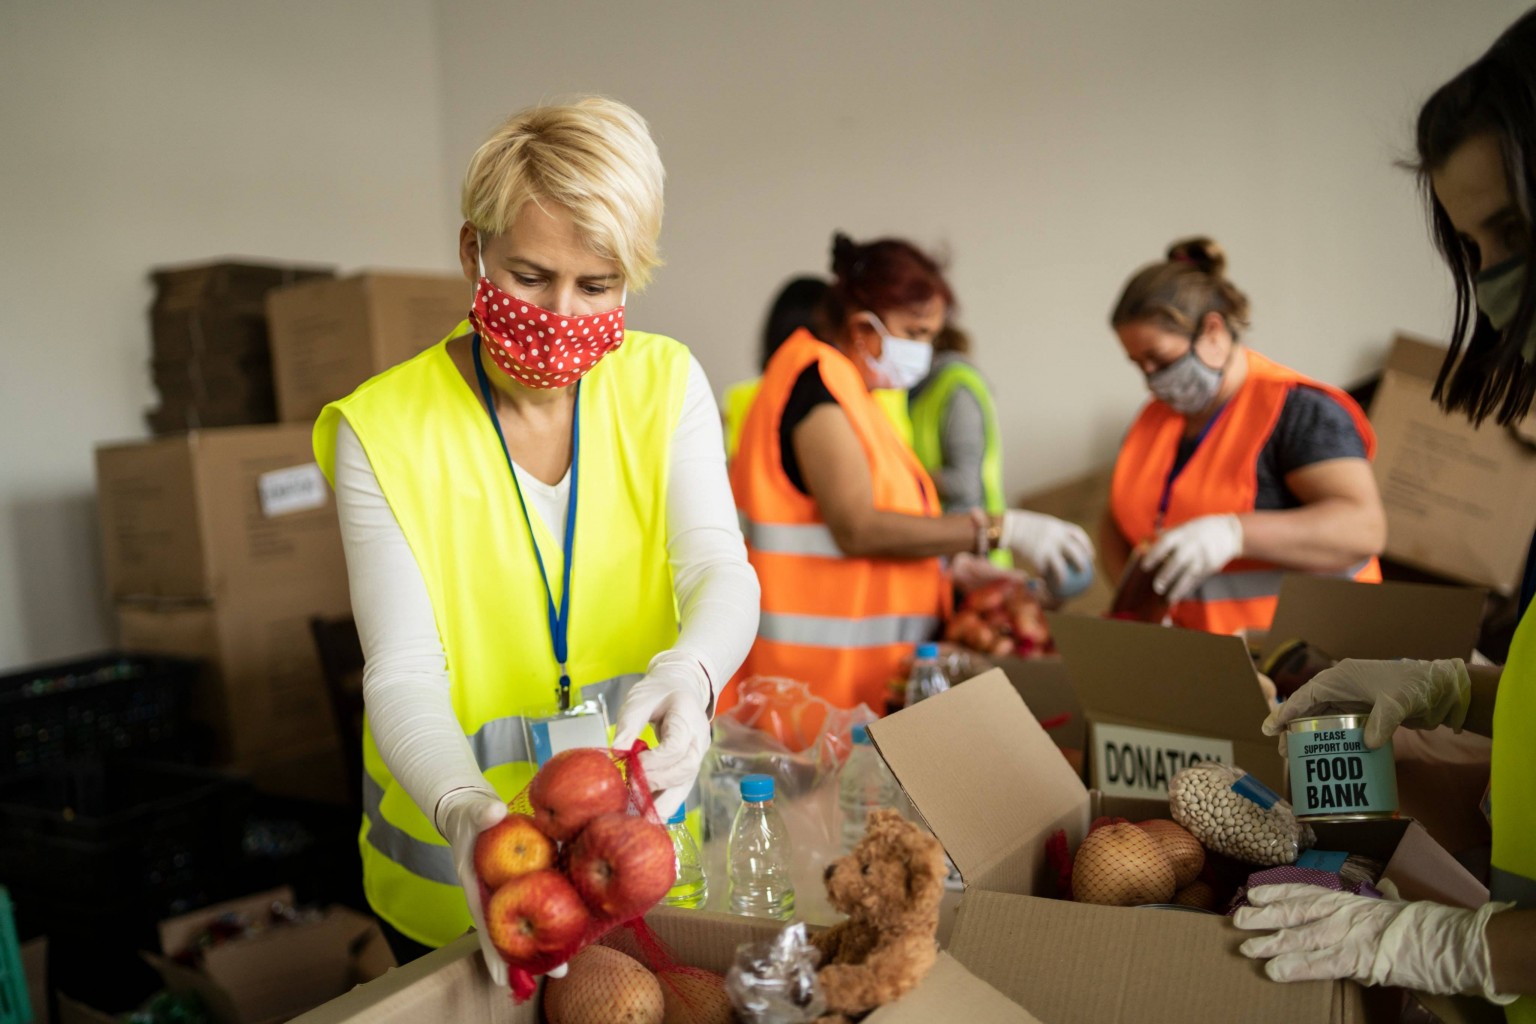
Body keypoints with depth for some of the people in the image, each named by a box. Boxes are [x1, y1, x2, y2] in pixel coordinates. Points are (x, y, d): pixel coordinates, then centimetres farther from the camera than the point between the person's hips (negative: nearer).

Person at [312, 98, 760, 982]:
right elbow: (402, 672, -20)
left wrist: (689, 674, -41)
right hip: (456, 854, -2)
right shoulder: (383, 431, -17)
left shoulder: (663, 382, -9)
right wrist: (467, 809, -39)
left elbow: (722, 570, -19)